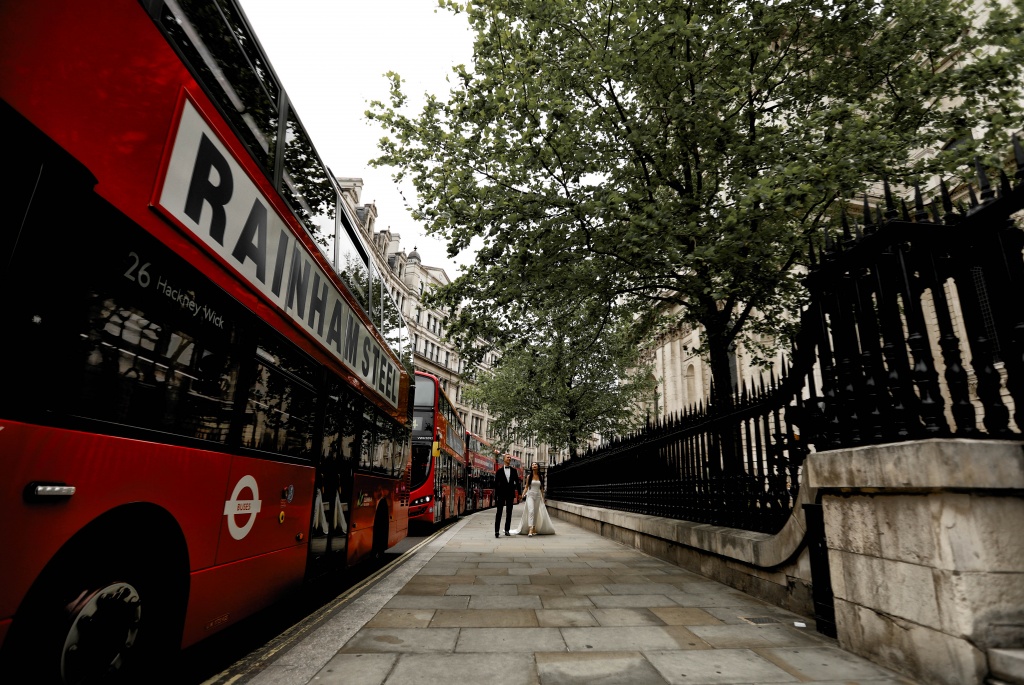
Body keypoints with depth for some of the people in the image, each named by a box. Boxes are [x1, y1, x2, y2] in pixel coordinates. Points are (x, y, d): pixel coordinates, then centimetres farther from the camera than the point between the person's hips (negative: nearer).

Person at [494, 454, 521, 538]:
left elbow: (517, 482, 9)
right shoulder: (499, 471, 2)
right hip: (501, 494, -2)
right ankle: (496, 530, -2)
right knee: (499, 512, -4)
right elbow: (496, 484, 1)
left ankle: (507, 530, 15)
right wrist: (495, 497, -3)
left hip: (510, 494, 2)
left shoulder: (514, 471, 8)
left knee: (509, 513, 7)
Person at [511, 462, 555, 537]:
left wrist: (543, 498, 11)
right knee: (531, 511, -18)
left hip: (538, 496, 3)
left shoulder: (541, 477, 8)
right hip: (530, 495, -3)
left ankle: (534, 529, 16)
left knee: (536, 513, 6)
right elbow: (526, 487, 6)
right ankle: (530, 530, -26)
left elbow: (541, 488, 13)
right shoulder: (529, 477, 4)